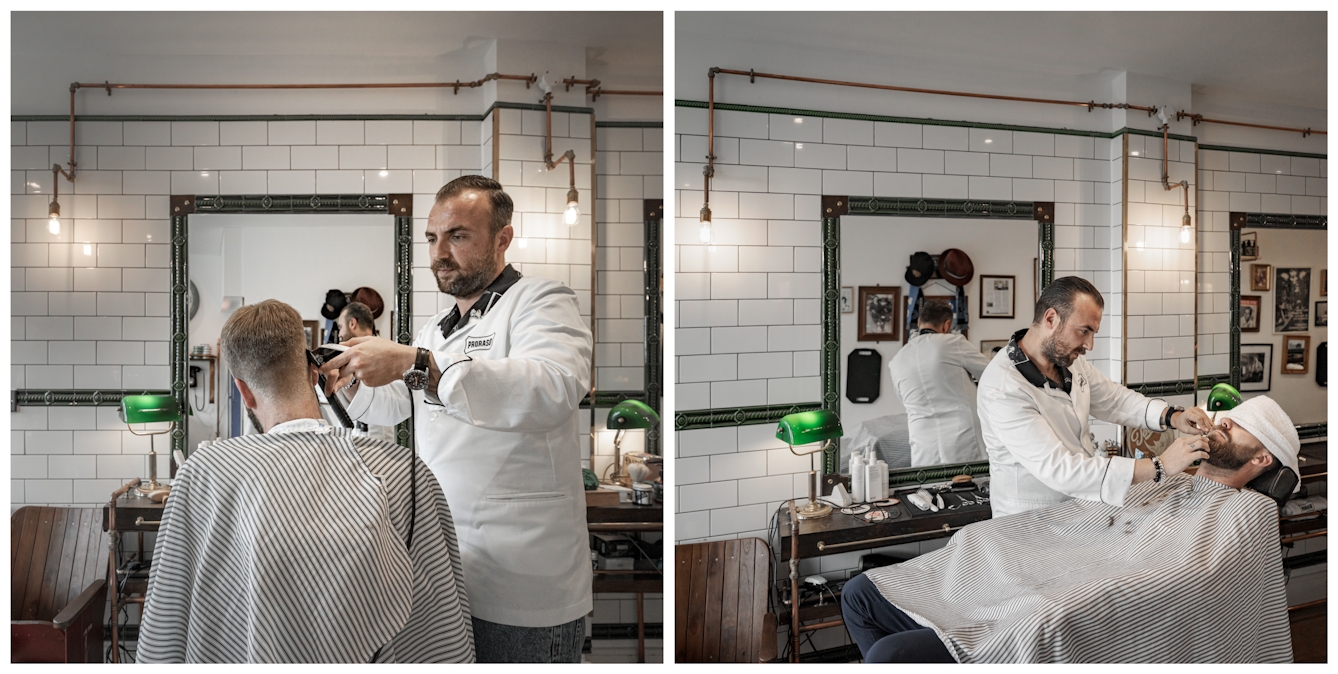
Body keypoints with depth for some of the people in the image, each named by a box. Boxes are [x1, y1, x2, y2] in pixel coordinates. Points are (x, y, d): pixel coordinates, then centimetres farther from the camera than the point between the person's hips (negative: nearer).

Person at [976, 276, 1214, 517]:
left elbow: (1115, 400, 15)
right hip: (1034, 519, -7)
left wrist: (1172, 416, -3)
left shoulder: (1068, 359, 0)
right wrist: (1160, 466, -28)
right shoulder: (1002, 389, -24)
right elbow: (1059, 470, -29)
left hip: (1082, 503, 7)